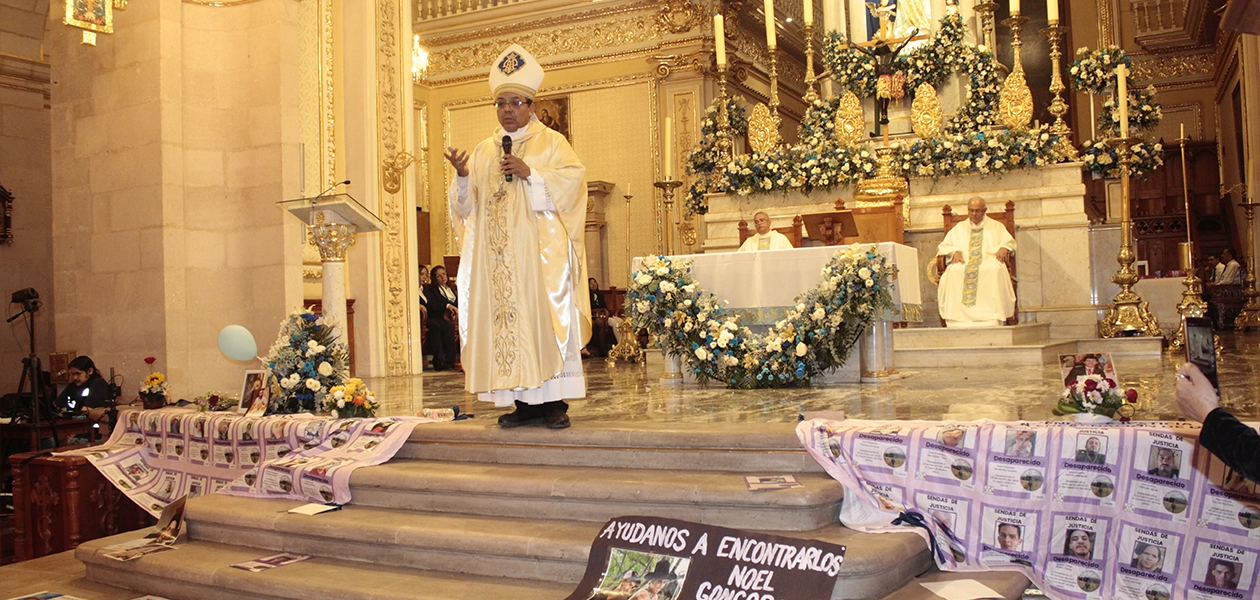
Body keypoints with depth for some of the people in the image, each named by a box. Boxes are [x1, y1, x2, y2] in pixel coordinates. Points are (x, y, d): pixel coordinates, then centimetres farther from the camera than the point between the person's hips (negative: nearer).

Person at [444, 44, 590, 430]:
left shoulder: (550, 142, 7)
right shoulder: (483, 151, 19)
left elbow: (572, 180, -7)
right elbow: (467, 205, 14)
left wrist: (530, 174, -15)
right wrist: (463, 177, -6)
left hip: (539, 252, -4)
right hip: (496, 257, 4)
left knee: (542, 316, -8)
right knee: (503, 319, -1)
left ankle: (554, 401, -5)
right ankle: (525, 401, 2)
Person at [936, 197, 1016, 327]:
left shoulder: (996, 227, 24)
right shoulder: (959, 228, 26)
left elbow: (1009, 242, 14)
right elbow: (944, 246, 17)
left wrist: (1004, 248, -11)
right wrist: (955, 252, -6)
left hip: (989, 262, -1)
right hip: (963, 263, 1)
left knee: (994, 270, -39)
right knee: (953, 271, -36)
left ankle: (991, 319, -43)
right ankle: (957, 320, -40)